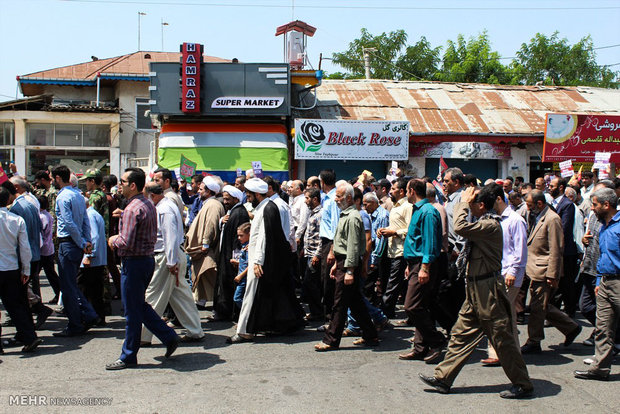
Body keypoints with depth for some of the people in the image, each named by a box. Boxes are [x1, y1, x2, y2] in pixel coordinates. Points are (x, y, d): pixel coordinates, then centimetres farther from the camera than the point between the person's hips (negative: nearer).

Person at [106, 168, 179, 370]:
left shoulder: (132, 209, -19)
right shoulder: (149, 205, 11)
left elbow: (126, 243, -26)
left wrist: (113, 240, -4)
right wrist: (120, 238, 14)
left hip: (134, 263, -9)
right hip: (148, 259, 9)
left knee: (132, 311, 2)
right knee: (140, 306, 20)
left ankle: (128, 357, 14)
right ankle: (169, 337, 21)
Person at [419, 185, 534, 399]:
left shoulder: (491, 225, -20)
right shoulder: (484, 223, 12)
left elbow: (460, 227, -31)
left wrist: (464, 202, -19)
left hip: (487, 288, -10)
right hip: (476, 288, 10)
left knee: (501, 337, 0)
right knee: (461, 334, 12)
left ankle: (523, 384, 14)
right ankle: (443, 378, 19)